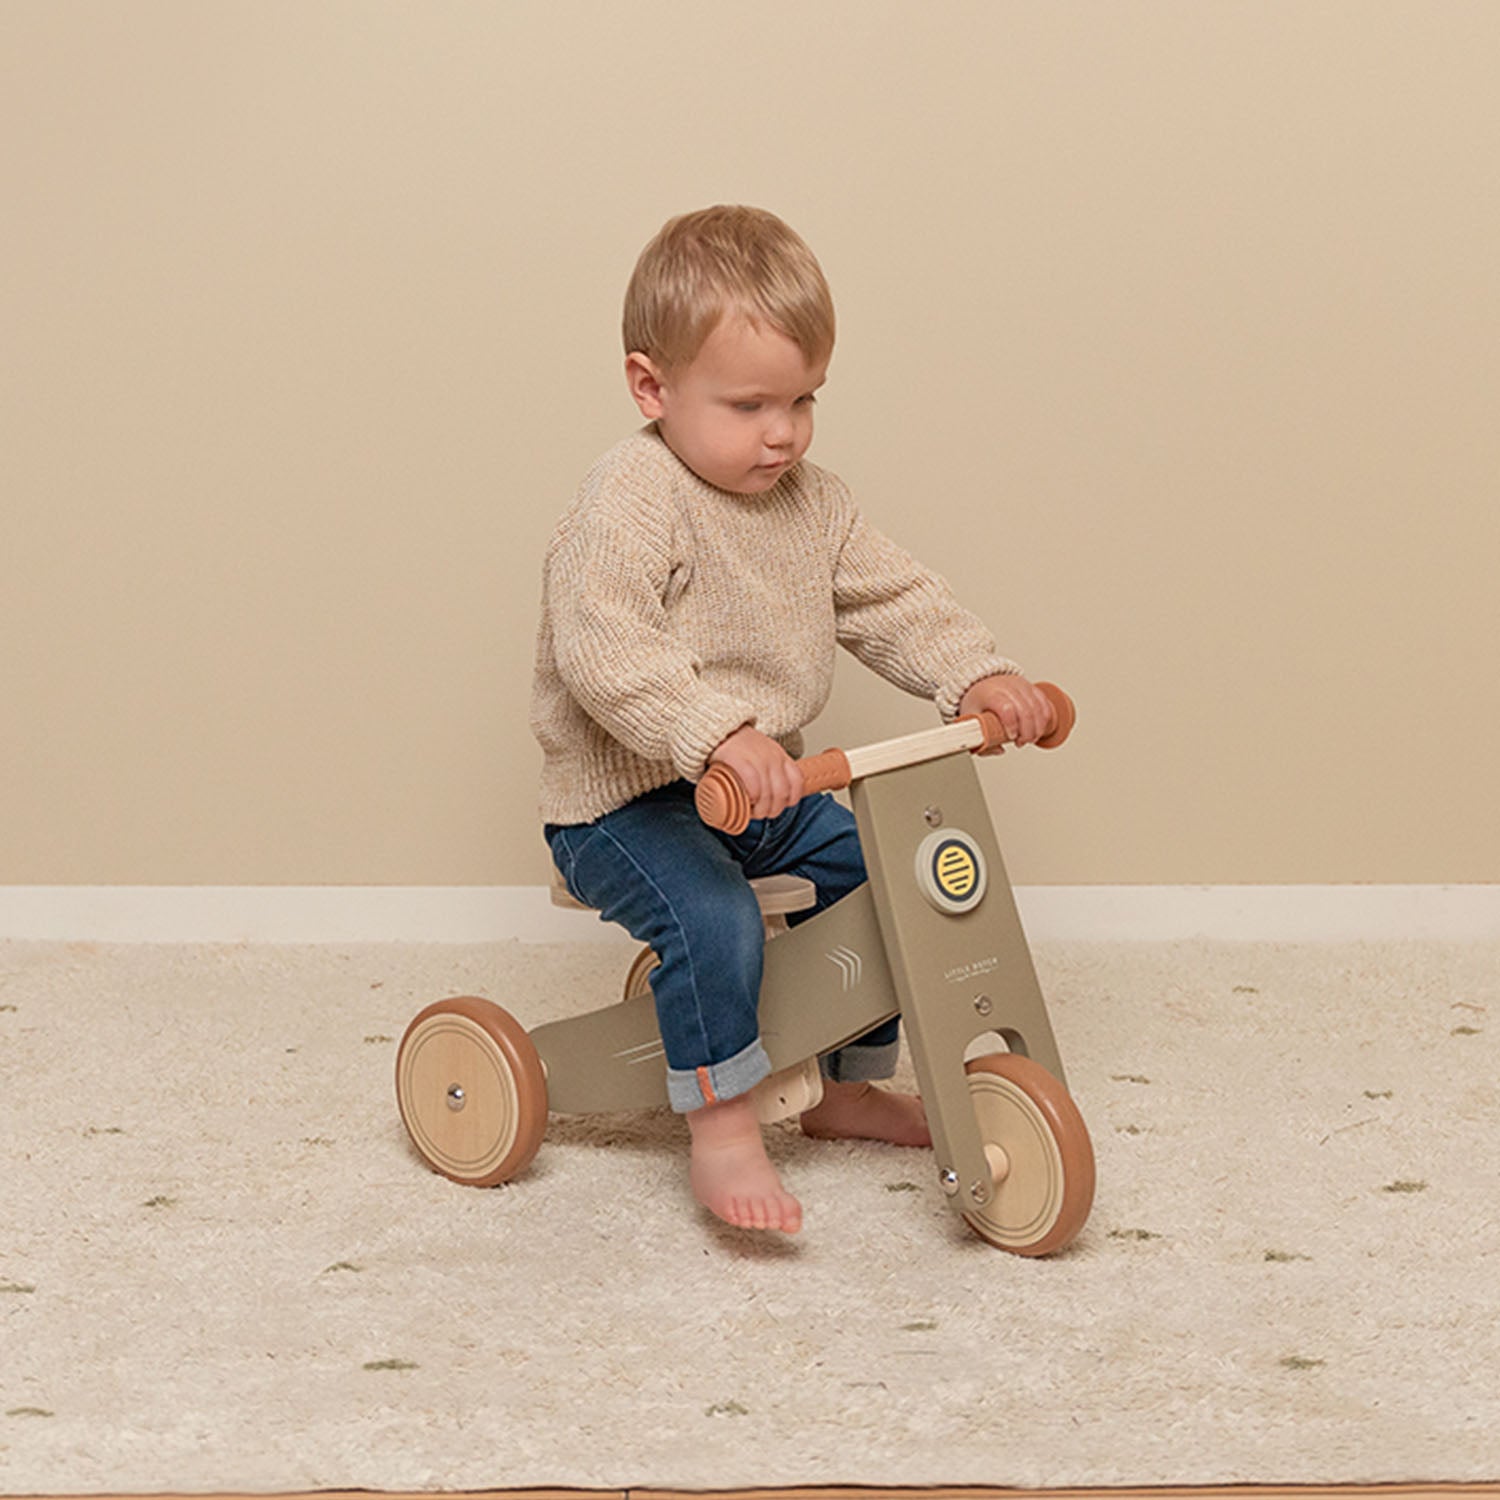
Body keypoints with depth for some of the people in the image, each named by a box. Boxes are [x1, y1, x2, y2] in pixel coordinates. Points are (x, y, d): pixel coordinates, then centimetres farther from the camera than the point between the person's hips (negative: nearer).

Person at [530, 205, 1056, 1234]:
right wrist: (719, 735, -43)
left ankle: (847, 1087, 26)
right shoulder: (630, 506, -21)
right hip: (626, 801, -8)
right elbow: (602, 649, -32)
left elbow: (891, 600, 10)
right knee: (714, 920, -32)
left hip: (770, 792, 8)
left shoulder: (811, 501, 6)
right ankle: (721, 1131, -16)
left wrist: (980, 674, -7)